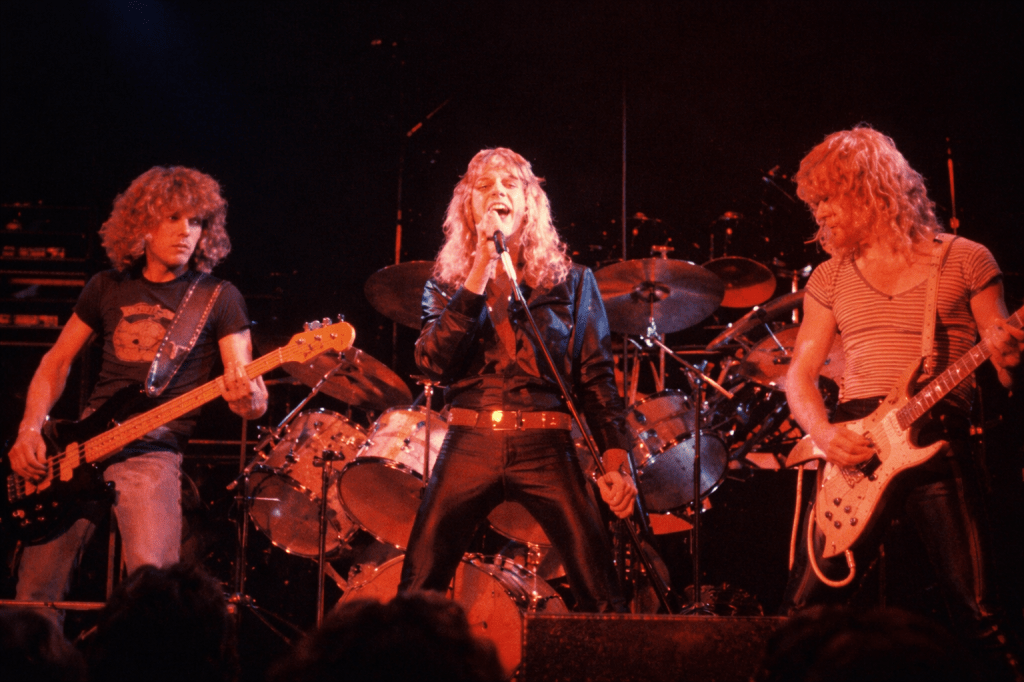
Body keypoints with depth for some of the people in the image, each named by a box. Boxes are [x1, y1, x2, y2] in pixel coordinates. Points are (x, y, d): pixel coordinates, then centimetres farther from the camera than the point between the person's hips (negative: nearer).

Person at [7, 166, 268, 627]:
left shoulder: (218, 298, 2)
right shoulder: (108, 287, 12)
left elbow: (253, 399, -4)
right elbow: (56, 362, 19)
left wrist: (248, 398, -29)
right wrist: (30, 430, 3)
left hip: (153, 450, -4)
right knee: (36, 592, 2)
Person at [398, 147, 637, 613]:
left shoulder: (572, 283, 11)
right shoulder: (445, 286, 12)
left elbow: (597, 379, 7)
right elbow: (434, 362, -6)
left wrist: (616, 459, -7)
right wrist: (481, 268, -8)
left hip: (546, 449, -1)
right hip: (468, 446, 1)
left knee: (602, 601, -10)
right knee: (415, 594, -3)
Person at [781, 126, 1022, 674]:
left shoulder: (963, 259, 6)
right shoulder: (831, 277, 15)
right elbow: (799, 373, 14)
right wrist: (822, 432, -6)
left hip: (938, 442, -3)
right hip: (853, 447, 3)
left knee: (978, 613, -10)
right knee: (804, 608, -4)